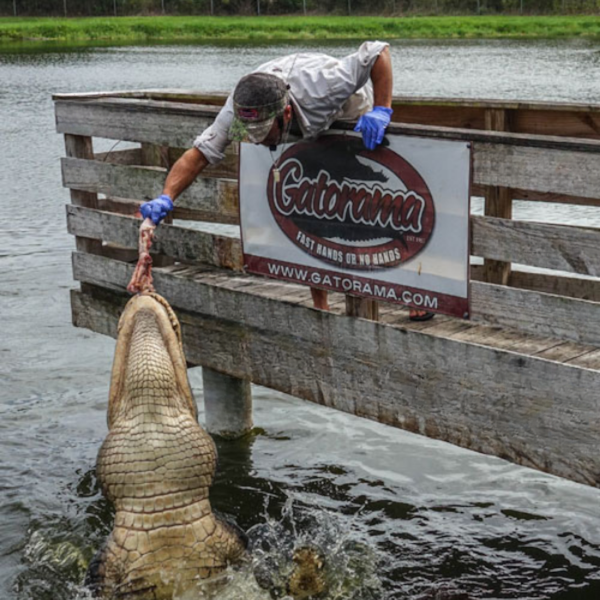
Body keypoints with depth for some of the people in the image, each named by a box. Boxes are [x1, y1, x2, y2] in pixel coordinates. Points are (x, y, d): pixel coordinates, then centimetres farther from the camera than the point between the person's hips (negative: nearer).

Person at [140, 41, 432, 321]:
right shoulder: (239, 110, -35)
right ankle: (320, 308, 6)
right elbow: (199, 153, -33)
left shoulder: (318, 86, -47)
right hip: (306, 136, 3)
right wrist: (166, 198, -48)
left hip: (356, 120, -3)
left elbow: (379, 51, -40)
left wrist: (381, 109, -48)